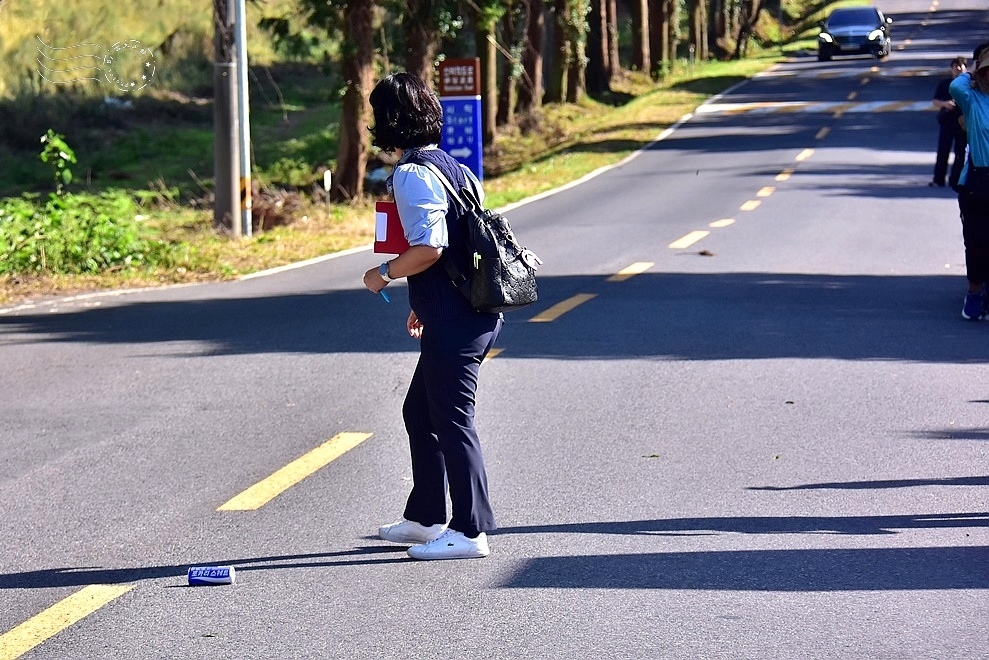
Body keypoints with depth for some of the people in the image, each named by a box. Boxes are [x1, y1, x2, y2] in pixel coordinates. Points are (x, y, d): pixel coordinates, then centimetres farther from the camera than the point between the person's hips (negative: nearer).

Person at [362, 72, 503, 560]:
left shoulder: (412, 175, -15)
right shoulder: (452, 167, 14)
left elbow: (430, 248, -24)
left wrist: (384, 274, -8)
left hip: (452, 323, -10)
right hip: (473, 313, 10)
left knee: (451, 420, -4)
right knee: (420, 411, 20)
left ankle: (470, 530, 0)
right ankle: (425, 518, 27)